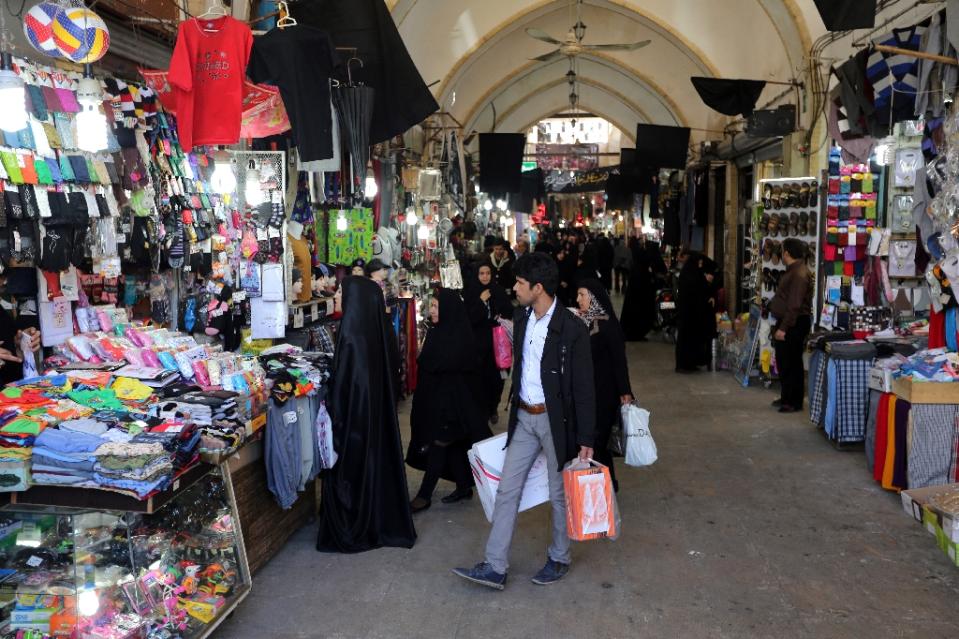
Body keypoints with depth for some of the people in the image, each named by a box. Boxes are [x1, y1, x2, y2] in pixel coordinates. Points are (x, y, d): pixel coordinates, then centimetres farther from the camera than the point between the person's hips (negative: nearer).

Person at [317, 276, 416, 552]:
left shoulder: (351, 330, -20)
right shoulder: (381, 328, 1)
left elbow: (341, 378, -18)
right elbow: (393, 371, 9)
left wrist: (335, 413, -9)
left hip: (354, 409, -7)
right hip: (380, 408, 7)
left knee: (350, 466, 5)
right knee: (379, 459, 16)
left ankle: (349, 531, 16)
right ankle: (386, 523, 27)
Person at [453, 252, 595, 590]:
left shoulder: (572, 329, -17)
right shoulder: (521, 318, 3)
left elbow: (584, 388, -13)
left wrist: (586, 439, -13)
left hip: (556, 419, -6)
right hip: (523, 417, 6)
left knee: (559, 493, 10)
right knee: (507, 489, 6)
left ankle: (559, 559, 31)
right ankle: (495, 567, 13)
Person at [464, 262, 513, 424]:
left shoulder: (498, 291, 4)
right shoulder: (470, 293, -3)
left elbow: (510, 312, 12)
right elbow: (467, 318, -11)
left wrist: (502, 316, -9)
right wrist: (481, 301, -15)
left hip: (496, 340, 2)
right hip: (477, 342, -2)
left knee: (496, 376, 0)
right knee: (481, 376, -7)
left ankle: (493, 408, 21)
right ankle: (482, 410, 11)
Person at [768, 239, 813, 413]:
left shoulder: (799, 274, -19)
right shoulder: (792, 271, 15)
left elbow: (794, 305, -25)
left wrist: (783, 328, -25)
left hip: (794, 324, -11)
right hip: (786, 322, 11)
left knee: (791, 363, -3)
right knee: (783, 361, 16)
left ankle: (795, 401, 5)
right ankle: (787, 397, 26)